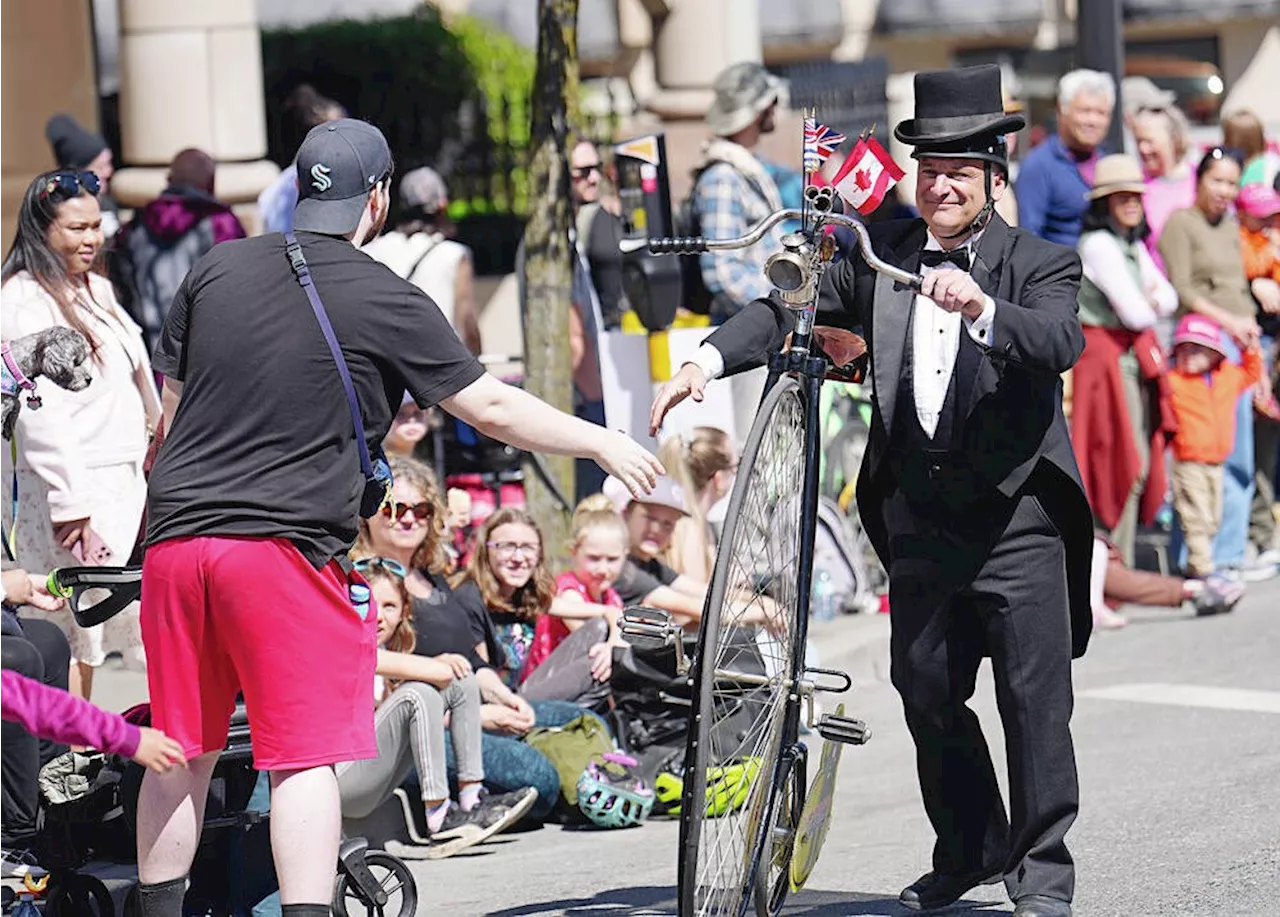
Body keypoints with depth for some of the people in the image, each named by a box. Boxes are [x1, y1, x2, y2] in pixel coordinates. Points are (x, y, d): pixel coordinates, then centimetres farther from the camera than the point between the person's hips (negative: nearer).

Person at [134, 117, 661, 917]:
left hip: (174, 538, 5)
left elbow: (171, 407, 16)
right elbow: (493, 409, -2)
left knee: (181, 753, 14)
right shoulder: (386, 301, -3)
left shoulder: (216, 271, 11)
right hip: (287, 546, -5)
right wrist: (604, 443, 10)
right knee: (307, 753, -3)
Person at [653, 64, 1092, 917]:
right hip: (920, 510, 4)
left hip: (1017, 511, -4)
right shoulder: (883, 253, 6)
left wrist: (983, 309, -40)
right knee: (924, 686, 12)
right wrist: (710, 357, -17)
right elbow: (792, 309, -1)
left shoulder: (1042, 264, -4)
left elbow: (1060, 342, -22)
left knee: (1035, 694, -5)